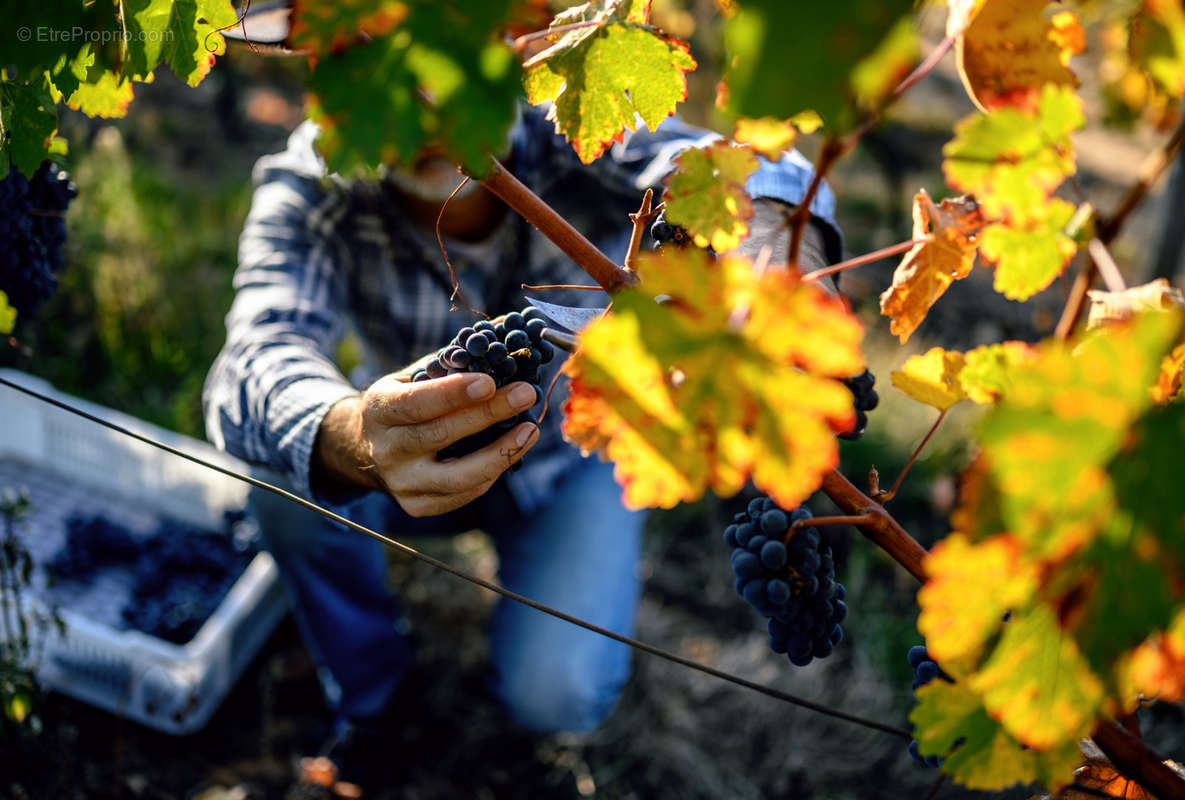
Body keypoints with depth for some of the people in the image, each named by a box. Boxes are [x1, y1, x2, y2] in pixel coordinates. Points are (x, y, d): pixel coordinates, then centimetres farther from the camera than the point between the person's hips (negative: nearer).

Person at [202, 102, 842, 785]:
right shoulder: (308, 189, -27)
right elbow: (258, 360, -44)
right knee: (291, 475, -28)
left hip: (573, 452, -1)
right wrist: (354, 440, -68)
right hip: (414, 448, 2)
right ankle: (365, 703, 1)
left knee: (556, 693, -20)